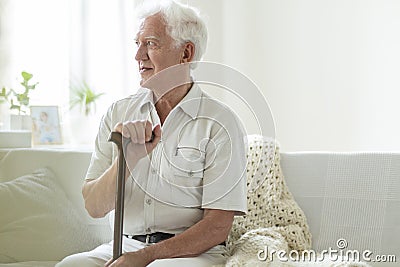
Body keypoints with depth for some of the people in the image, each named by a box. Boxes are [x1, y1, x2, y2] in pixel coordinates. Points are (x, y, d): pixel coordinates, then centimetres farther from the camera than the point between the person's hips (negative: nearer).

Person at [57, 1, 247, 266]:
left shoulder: (220, 124, -3)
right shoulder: (118, 113, 9)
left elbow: (218, 227, -8)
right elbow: (94, 207, 3)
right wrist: (126, 158, -15)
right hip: (124, 245, 3)